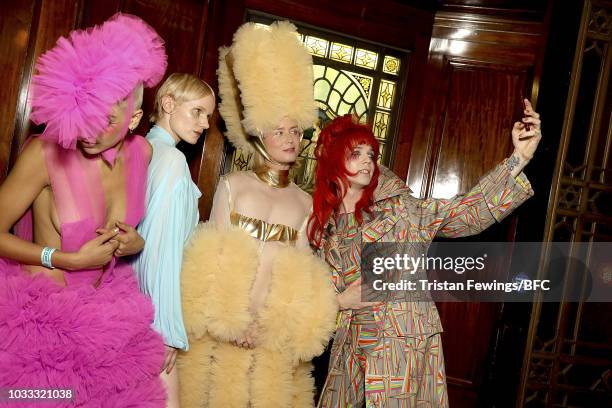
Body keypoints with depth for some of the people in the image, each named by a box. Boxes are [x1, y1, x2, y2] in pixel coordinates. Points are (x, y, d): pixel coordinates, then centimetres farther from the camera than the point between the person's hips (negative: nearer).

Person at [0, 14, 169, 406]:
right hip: (39, 313, -4)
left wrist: (136, 243, -8)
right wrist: (70, 260, -15)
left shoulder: (142, 152, -3)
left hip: (103, 311, 4)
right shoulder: (45, 152, -18)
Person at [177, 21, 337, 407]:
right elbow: (213, 257, -2)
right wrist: (231, 316, -10)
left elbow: (302, 272, 8)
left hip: (275, 330, 2)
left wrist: (283, 321, -4)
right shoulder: (232, 186, 0)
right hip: (223, 322, -2)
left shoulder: (305, 202, 6)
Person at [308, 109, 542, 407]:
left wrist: (519, 158, -21)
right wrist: (342, 300, -10)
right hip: (352, 347, 3)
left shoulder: (399, 209, -2)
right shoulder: (323, 227, 7)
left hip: (405, 345, -3)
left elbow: (468, 213, -12)